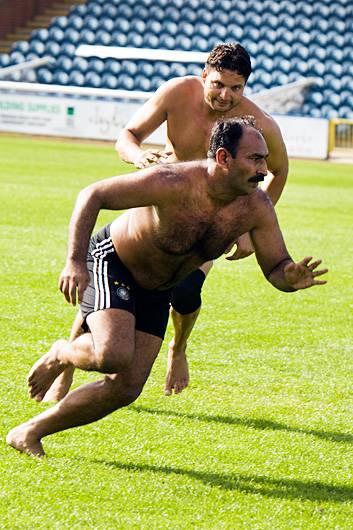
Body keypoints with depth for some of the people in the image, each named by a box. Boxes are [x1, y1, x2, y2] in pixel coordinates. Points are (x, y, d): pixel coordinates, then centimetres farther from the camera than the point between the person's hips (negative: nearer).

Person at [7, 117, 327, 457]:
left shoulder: (256, 207, -18)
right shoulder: (173, 184, -34)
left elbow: (276, 268, -10)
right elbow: (93, 195, -27)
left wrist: (292, 278, -35)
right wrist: (75, 262, -36)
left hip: (156, 291, 6)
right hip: (111, 264, -6)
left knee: (126, 388, -1)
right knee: (113, 356, -31)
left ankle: (30, 432, 14)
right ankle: (62, 354, 4)